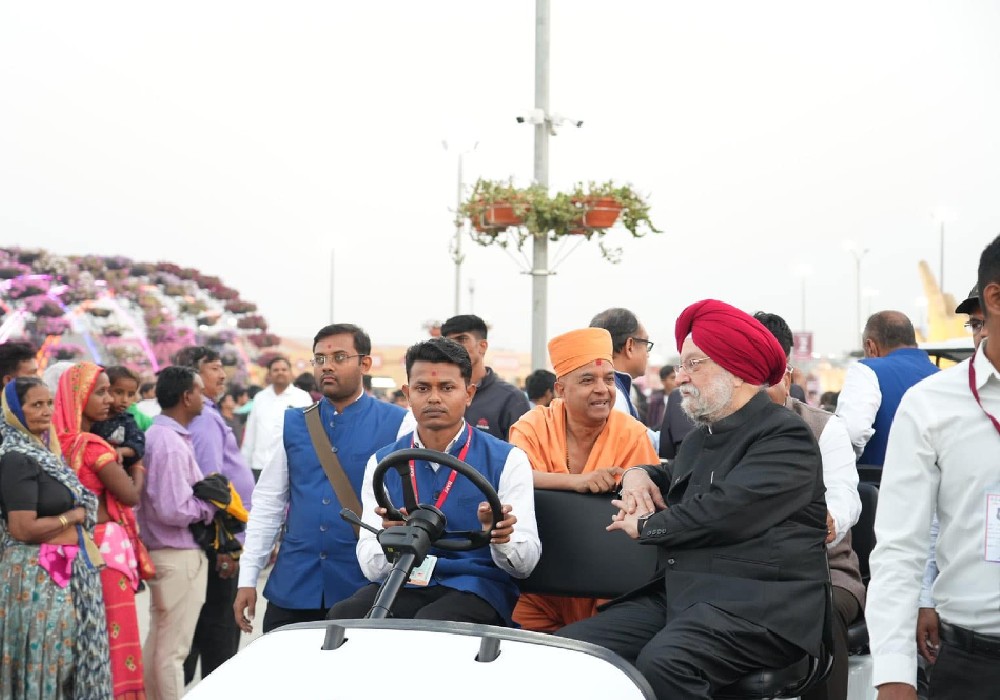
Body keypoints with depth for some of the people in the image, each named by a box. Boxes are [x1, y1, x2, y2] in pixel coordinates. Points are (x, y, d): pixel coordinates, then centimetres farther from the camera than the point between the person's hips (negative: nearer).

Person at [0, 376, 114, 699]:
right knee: (43, 659, -1)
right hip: (37, 573, -9)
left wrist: (81, 512, 2)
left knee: (64, 657, 13)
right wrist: (73, 517, -11)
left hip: (63, 569, 9)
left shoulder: (43, 451, 11)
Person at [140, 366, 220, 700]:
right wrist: (212, 505, -10)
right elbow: (175, 510, -25)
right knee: (173, 649, -1)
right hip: (179, 555, -10)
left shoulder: (160, 435, 9)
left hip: (165, 551, 10)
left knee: (157, 642, 17)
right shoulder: (171, 444, -20)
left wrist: (207, 492, 2)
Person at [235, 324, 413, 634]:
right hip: (292, 587, 3)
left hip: (365, 588, -3)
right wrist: (248, 578, 5)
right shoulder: (291, 424, 9)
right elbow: (267, 503, 10)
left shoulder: (398, 423, -2)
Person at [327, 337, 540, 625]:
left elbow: (524, 565, -1)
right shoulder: (382, 463, 9)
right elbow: (371, 567, 1)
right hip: (401, 586, 3)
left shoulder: (507, 460, 2)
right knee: (343, 617, -29)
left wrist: (501, 539, -26)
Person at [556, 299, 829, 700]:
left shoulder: (784, 437, -4)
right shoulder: (701, 439, 24)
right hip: (677, 592, 8)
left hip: (755, 602, -8)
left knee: (662, 664, -36)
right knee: (565, 647, -13)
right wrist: (639, 473, 19)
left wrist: (644, 526, -2)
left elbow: (723, 512, -18)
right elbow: (673, 483, 44)